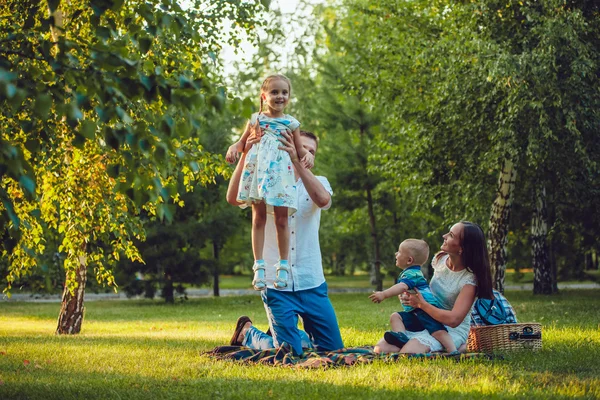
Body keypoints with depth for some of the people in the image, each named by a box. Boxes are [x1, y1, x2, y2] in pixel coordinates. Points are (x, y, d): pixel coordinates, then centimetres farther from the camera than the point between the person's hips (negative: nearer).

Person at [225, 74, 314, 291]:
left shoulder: (291, 122, 11)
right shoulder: (256, 119, 10)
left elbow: (299, 149, 12)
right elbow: (242, 141, 15)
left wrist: (308, 154, -11)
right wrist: (233, 148, -7)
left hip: (281, 172, 0)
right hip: (258, 170, 0)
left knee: (281, 219, -1)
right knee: (258, 218, 0)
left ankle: (283, 265, 8)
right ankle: (259, 265, 2)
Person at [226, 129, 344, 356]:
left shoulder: (318, 182, 4)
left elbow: (323, 200, -21)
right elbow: (233, 198, -19)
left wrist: (297, 161, -31)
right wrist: (245, 154, -29)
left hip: (311, 283, 3)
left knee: (333, 347, 8)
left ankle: (289, 332, 34)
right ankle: (248, 333, 26)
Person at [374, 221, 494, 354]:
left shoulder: (469, 279, -20)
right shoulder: (440, 259, 1)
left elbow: (453, 319, -27)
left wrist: (421, 304, -18)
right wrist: (409, 295, 2)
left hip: (453, 330, -7)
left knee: (407, 353, -32)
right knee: (381, 348, -14)